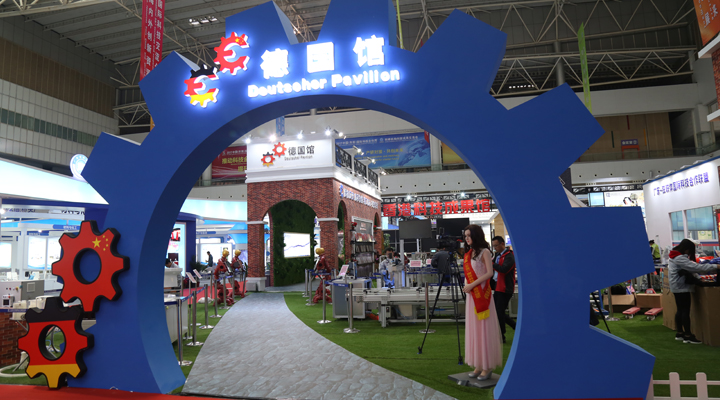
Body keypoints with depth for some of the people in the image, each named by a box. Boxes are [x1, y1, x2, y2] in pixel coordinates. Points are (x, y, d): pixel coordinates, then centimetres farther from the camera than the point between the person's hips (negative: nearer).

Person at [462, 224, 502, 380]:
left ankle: (487, 367, 6)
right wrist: (466, 286, 3)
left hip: (482, 294, -7)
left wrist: (472, 285, -17)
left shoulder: (484, 252, -6)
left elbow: (489, 273, -14)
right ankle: (478, 365, 15)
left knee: (484, 329, -2)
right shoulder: (468, 253, 14)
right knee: (473, 329, 8)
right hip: (471, 296, 7)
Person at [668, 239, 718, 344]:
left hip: (677, 288, 10)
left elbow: (690, 268, 14)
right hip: (682, 288, -10)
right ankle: (688, 336, -1)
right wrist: (714, 267, -23)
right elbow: (695, 267, -25)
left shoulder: (675, 257, 13)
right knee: (686, 311, -5)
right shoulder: (679, 258, -19)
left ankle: (679, 333, 22)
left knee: (680, 310, 15)